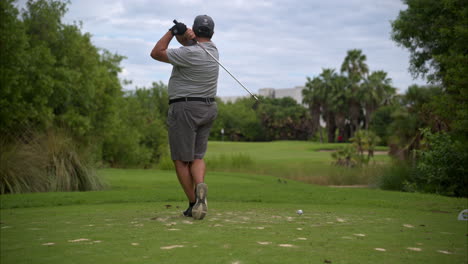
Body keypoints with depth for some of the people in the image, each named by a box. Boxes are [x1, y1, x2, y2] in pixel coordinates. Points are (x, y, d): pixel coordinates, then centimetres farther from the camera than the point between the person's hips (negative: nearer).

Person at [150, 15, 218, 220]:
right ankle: (200, 186, -18)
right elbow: (188, 41, 17)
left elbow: (156, 53, -7)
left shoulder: (190, 53, -16)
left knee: (181, 160, 3)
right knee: (197, 157, 10)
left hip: (184, 109, -7)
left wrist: (172, 31, -4)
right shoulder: (212, 49, 7)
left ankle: (193, 203, -2)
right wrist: (181, 32, -6)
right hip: (208, 109, 7)